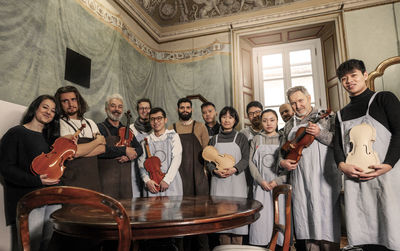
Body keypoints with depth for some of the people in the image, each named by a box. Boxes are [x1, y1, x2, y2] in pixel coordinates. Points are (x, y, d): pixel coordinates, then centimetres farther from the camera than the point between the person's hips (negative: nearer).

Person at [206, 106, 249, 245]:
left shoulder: (241, 137, 7)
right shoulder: (214, 139, 14)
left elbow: (246, 158, 0)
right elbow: (208, 160, 10)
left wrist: (234, 169, -16)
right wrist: (215, 170, -9)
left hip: (236, 179, -2)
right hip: (218, 180, 2)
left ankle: (237, 245, 8)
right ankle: (224, 247, 13)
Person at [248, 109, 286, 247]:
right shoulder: (256, 139, 9)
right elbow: (251, 162, 4)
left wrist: (278, 181, -11)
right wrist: (261, 180, -7)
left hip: (279, 185, 0)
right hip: (261, 185, 1)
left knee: (280, 216, -1)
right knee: (260, 218, 0)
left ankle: (281, 244, 13)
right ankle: (260, 244, 13)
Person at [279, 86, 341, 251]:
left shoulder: (326, 117, 4)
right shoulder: (289, 125, 16)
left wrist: (320, 134, -19)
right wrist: (282, 162, 0)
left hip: (324, 179, -4)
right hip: (299, 180, 4)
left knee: (326, 223, -3)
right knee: (305, 222, 8)